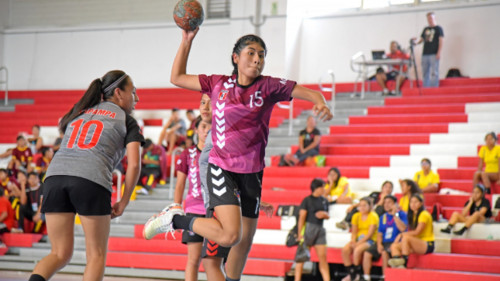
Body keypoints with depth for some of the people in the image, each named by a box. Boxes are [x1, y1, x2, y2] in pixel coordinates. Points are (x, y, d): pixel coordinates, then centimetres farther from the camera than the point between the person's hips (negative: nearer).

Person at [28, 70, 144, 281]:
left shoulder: (79, 112, 30)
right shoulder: (127, 121, 16)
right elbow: (134, 165, 6)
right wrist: (123, 202, 15)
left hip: (55, 176, 4)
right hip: (91, 179, -4)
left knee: (60, 254, 13)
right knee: (96, 256, 10)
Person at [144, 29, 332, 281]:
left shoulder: (269, 86, -1)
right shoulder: (218, 84, 1)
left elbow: (310, 93, -3)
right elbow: (177, 77, 11)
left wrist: (320, 103, -25)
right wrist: (187, 41, 4)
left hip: (251, 172, 3)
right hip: (221, 168, -3)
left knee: (245, 241, 11)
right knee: (230, 235, -22)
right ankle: (175, 219, -1)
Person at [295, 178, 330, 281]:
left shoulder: (324, 201, 12)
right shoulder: (307, 200, -5)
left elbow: (327, 216, 21)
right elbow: (302, 217, -8)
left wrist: (324, 214, -3)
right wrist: (300, 233, -13)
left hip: (320, 229, 5)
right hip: (308, 228, -5)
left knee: (323, 256, 0)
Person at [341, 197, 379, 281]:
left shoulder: (373, 216, -6)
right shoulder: (356, 216, 12)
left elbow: (370, 234, -13)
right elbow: (354, 232, 11)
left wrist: (358, 243, -20)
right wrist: (353, 241, -10)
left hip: (370, 240, -6)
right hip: (358, 239, 6)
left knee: (357, 250, -34)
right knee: (345, 249, -23)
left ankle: (356, 274, -19)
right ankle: (350, 273, -14)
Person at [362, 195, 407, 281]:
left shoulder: (402, 214, 1)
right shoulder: (383, 217, 18)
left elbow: (403, 228, -17)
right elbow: (379, 233, 16)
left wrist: (394, 215, -13)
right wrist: (379, 244, -3)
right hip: (384, 242, 6)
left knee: (384, 252, -36)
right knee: (367, 253, -17)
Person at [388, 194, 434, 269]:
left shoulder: (424, 215, -9)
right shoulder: (412, 215, 16)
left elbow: (417, 232, -17)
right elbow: (411, 232, 12)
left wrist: (401, 235, -14)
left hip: (427, 245, -8)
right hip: (417, 244, 8)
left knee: (406, 237, -32)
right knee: (394, 246, -10)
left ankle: (404, 262, -28)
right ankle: (399, 266, -31)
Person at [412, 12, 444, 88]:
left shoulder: (438, 29, 2)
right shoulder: (426, 29, 19)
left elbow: (441, 40, -5)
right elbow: (421, 39, 23)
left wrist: (439, 53, -14)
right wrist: (416, 42, -1)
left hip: (434, 54, -6)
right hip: (425, 54, 6)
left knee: (434, 73, -9)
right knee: (425, 73, 6)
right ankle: (425, 88, 9)